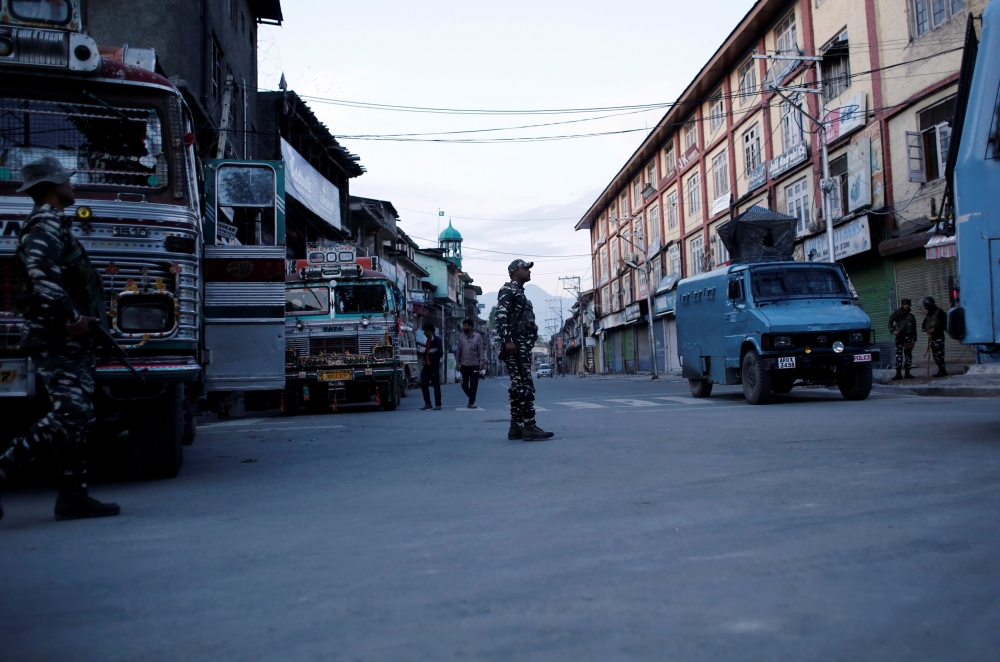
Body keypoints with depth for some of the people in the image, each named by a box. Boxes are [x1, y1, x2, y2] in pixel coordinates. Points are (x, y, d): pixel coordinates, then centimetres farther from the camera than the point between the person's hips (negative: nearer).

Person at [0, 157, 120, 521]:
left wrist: (81, 318, 15)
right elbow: (41, 272, -27)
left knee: (78, 417, 9)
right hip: (58, 340, -10)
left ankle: (73, 496, 12)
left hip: (68, 341, 10)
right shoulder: (46, 225, -10)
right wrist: (72, 317, -29)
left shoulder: (53, 225, 21)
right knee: (68, 416, -12)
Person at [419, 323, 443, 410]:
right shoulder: (428, 340, 18)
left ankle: (438, 404, 1)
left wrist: (431, 362, -15)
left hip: (434, 366, -8)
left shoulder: (437, 340, -7)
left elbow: (440, 352, -15)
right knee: (423, 384, 4)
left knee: (436, 385, -4)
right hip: (427, 366, 8)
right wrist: (424, 360, 5)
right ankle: (427, 403, 12)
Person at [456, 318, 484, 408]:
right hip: (464, 365, 3)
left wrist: (482, 362, -10)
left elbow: (481, 351, -4)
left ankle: (471, 403, 7)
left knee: (474, 384, -1)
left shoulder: (478, 337, -3)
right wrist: (458, 362, 6)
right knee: (464, 384, 3)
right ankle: (472, 398, 27)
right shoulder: (461, 337, 4)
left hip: (474, 365, -2)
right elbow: (459, 351, 7)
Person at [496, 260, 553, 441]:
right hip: (514, 344, -10)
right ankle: (529, 427, -15)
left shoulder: (520, 293, 25)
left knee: (519, 386, 8)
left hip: (522, 345, 10)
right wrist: (507, 340, -27)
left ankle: (516, 427, 10)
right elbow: (501, 315, -18)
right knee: (525, 386, -14)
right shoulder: (508, 290, -5)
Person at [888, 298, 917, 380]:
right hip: (899, 336, -4)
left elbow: (914, 328, 16)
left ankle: (907, 373, 11)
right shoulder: (896, 313, 5)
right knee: (898, 354, -6)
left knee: (908, 354, 4)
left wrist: (914, 338, 6)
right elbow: (890, 322, 1)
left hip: (908, 337, 4)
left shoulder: (911, 316, 16)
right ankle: (898, 373, -6)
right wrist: (893, 330, -15)